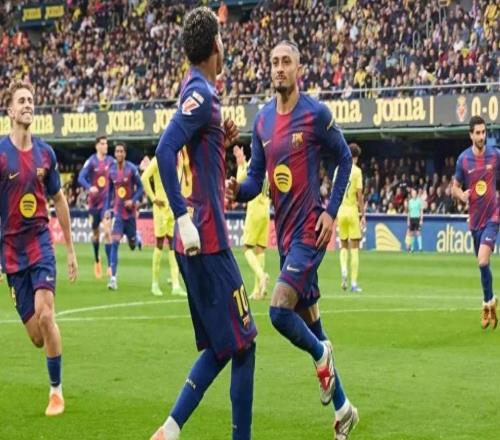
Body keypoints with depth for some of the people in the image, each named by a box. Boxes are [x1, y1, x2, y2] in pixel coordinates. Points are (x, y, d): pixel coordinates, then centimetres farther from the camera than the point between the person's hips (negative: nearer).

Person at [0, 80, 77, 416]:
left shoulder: (46, 153, 4)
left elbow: (59, 200, 16)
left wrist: (71, 249, 16)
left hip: (41, 243, 1)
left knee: (45, 314, -19)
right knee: (37, 335, -1)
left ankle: (56, 388, -4)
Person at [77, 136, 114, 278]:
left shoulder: (111, 161, 1)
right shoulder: (91, 162, -7)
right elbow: (81, 178, -14)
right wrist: (90, 187, -30)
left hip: (106, 201, 0)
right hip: (94, 201, 0)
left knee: (107, 231, -14)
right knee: (95, 233, 12)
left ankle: (110, 265, -16)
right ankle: (97, 260, 35)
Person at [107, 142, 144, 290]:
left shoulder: (132, 169, -9)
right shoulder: (112, 170, 1)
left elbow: (140, 188, -5)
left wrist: (133, 201, -20)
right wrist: (108, 209, 10)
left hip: (130, 211, -1)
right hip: (117, 211, 1)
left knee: (132, 244, 11)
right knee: (115, 242, -12)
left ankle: (135, 238, 51)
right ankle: (113, 277, -15)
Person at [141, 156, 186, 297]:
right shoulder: (157, 160, -8)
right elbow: (144, 178, -18)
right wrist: (153, 198, -17)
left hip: (174, 206, 6)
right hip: (162, 206, -6)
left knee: (173, 244, 3)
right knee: (159, 243, -2)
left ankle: (175, 285, 2)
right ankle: (155, 283, 7)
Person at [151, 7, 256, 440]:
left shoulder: (198, 92, 16)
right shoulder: (201, 94, -12)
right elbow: (165, 150, -25)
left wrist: (223, 142, 9)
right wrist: (184, 218, -27)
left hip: (198, 241, 9)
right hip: (207, 240, -9)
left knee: (220, 347, 13)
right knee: (243, 345, -4)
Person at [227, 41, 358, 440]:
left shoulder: (316, 114, -9)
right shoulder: (262, 120, 8)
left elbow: (345, 159, 0)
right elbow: (256, 179, 11)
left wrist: (331, 212, -7)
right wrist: (238, 190, -11)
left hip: (309, 230, -7)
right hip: (284, 232, 7)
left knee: (279, 310, -20)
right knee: (309, 320, 11)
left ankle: (322, 356, 10)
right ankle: (343, 407, 23)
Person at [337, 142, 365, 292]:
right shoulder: (357, 171, -6)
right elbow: (359, 194, -10)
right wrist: (363, 214, -5)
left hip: (341, 210, 3)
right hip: (352, 210, -3)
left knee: (344, 245, 16)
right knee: (354, 248, 2)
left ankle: (344, 269, -12)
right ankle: (354, 283, -1)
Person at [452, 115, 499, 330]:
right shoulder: (463, 159, -2)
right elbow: (454, 188, 6)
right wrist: (461, 195, -15)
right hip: (475, 218, 2)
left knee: (483, 262, -16)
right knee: (482, 264, 9)